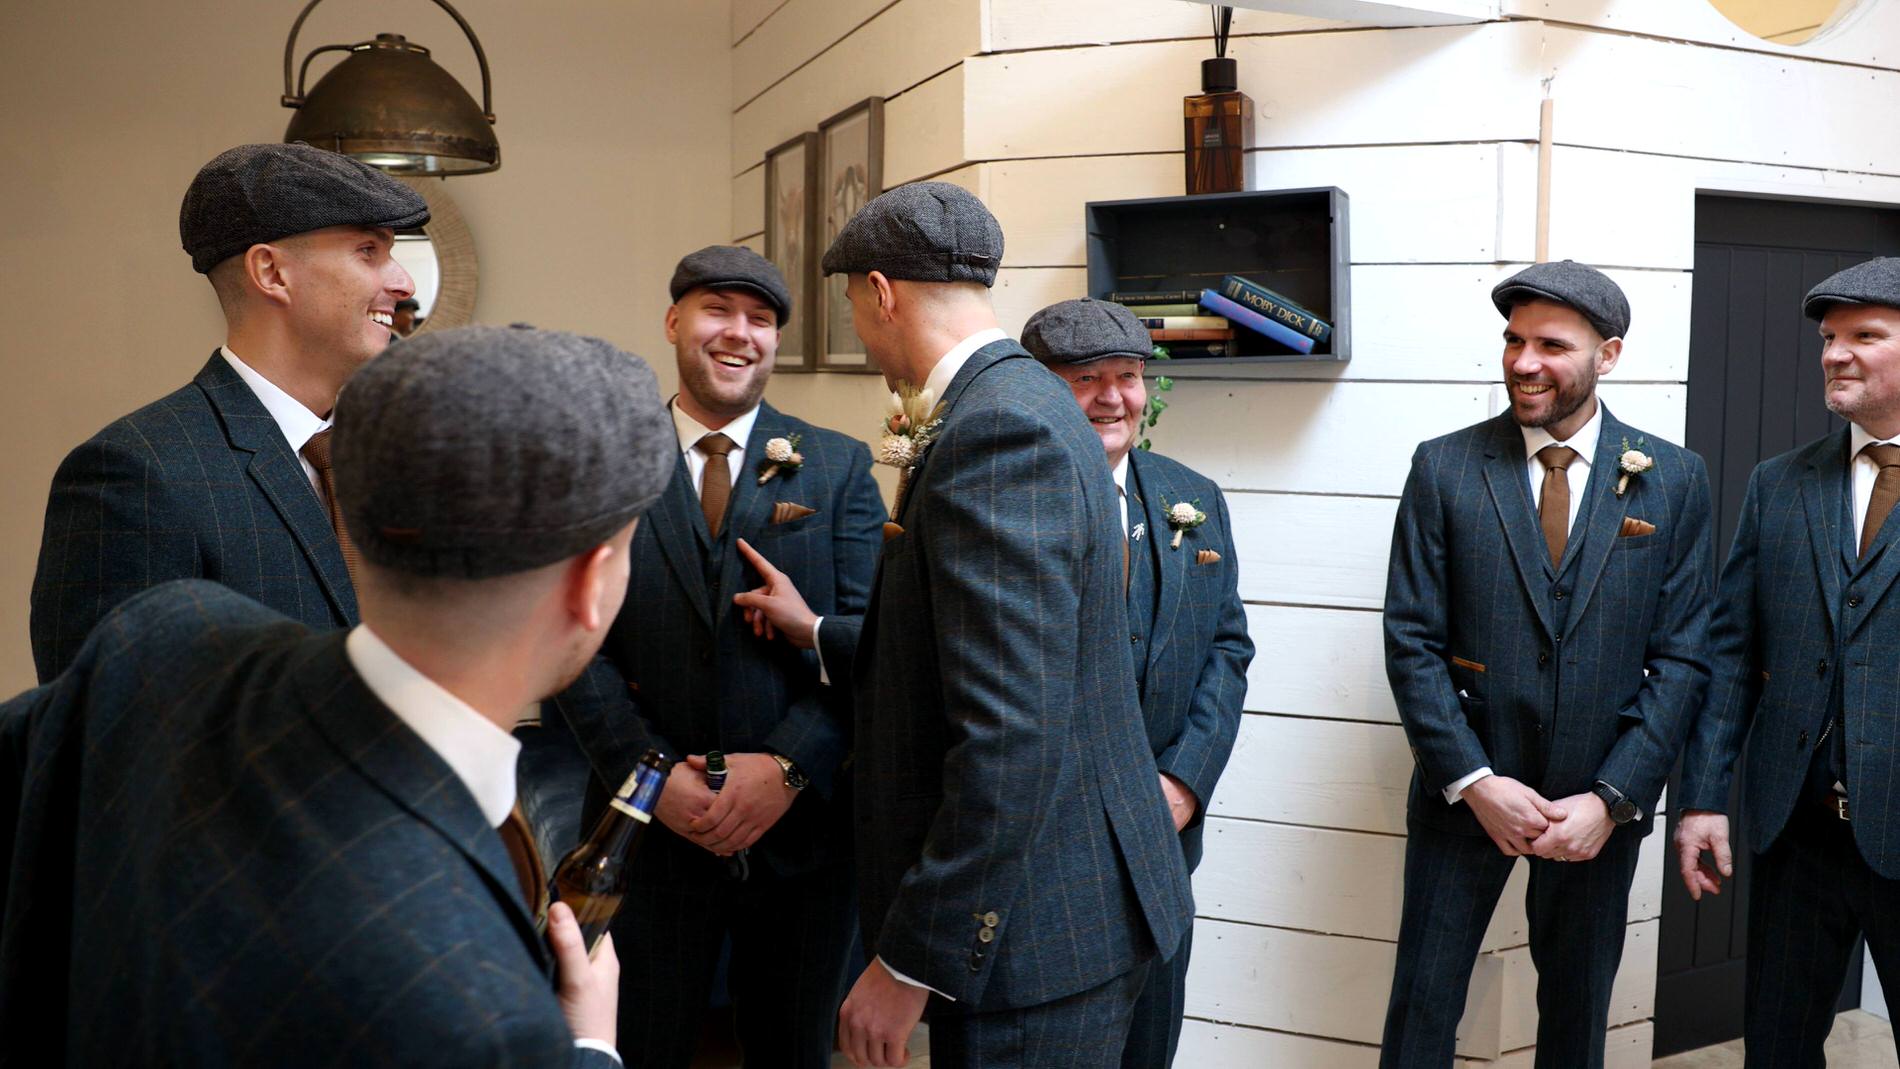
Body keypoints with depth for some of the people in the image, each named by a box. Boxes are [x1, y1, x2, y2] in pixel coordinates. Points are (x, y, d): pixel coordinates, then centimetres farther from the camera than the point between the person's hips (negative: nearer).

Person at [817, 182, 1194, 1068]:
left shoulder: (998, 429, -21)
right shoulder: (1015, 404, 10)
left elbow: (1010, 736, -27)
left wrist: (910, 962, -21)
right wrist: (821, 638, 25)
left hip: (1034, 925, -10)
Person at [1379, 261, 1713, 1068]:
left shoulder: (1673, 481, -1)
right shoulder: (1443, 468, -4)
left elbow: (1682, 659, -3)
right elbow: (1411, 641, -6)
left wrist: (1610, 799, -12)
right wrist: (1474, 782, -14)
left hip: (1602, 803, 1)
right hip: (1464, 792, -1)